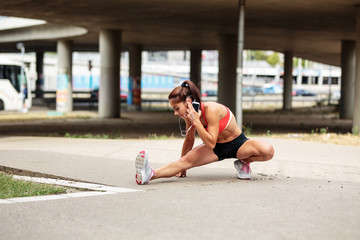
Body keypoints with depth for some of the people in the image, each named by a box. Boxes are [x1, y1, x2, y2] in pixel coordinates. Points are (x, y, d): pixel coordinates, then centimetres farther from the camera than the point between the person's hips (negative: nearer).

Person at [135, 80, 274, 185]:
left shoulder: (210, 110, -31)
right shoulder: (191, 115, -10)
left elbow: (210, 144, -34)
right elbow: (189, 141, 7)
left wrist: (196, 122, -37)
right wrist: (182, 169, 14)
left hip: (238, 144, -4)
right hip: (217, 148, 4)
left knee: (268, 151, -32)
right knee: (187, 159, -24)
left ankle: (243, 162, -5)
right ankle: (151, 174, -43)